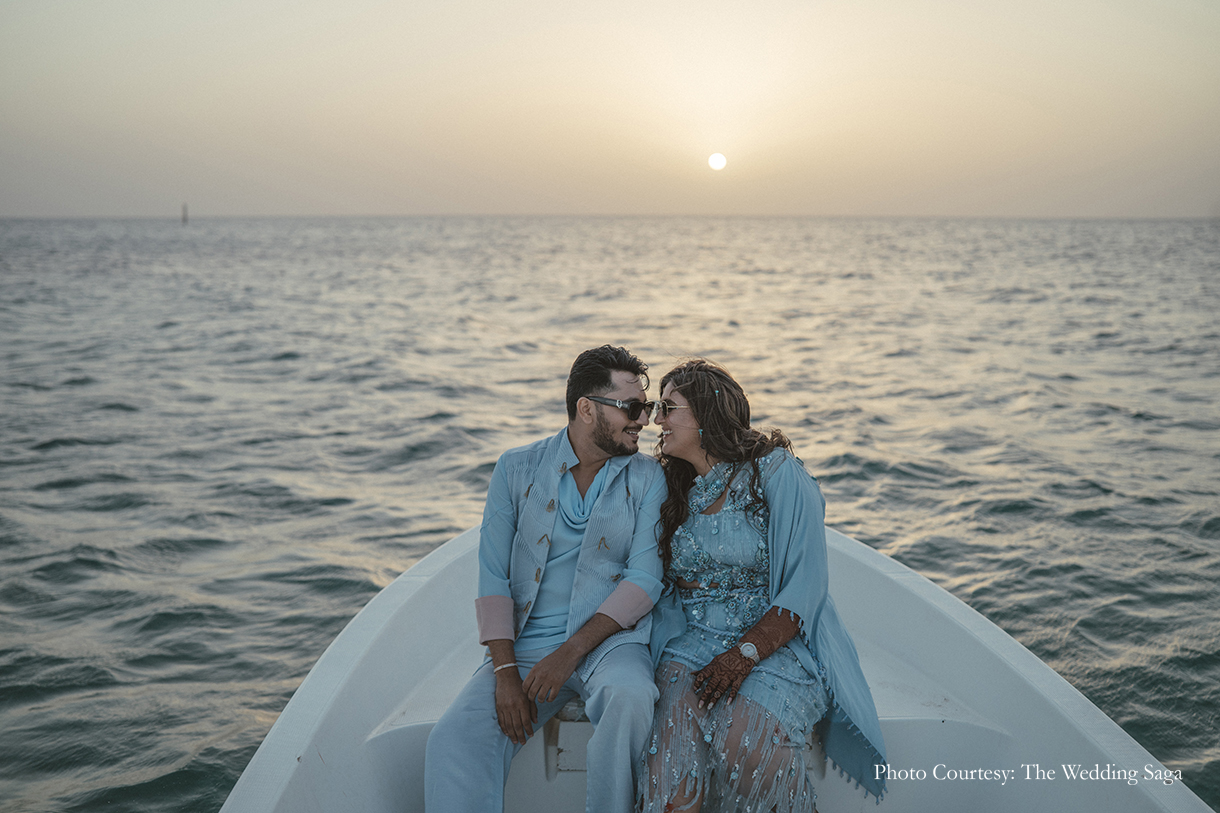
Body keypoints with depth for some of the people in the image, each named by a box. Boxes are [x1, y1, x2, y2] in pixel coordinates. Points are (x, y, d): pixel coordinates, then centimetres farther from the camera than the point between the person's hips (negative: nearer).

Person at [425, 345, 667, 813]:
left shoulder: (646, 478, 4)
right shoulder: (516, 470, 6)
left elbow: (645, 579, -5)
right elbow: (492, 577, 2)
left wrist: (569, 653, -15)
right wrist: (505, 672, -10)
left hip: (609, 639, -1)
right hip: (526, 644, 1)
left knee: (631, 696, -35)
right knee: (453, 740, -24)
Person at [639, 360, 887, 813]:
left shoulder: (775, 473, -5)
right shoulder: (672, 488, 13)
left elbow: (804, 587, -10)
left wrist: (744, 655, -20)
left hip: (777, 643, -3)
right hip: (693, 643, 4)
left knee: (745, 743, -31)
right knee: (674, 739, -28)